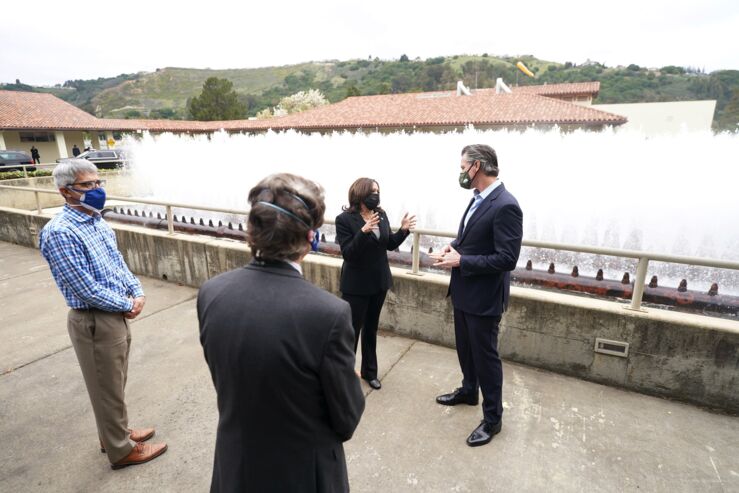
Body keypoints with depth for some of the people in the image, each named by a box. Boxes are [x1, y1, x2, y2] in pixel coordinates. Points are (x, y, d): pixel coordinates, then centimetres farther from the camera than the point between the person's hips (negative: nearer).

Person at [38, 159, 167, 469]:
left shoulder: (97, 220, 6)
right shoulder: (60, 232, -22)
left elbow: (118, 262, 12)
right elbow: (85, 288, -24)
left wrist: (137, 293, -2)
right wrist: (127, 305, -13)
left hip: (117, 315, 8)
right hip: (94, 321, -8)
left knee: (116, 383, 23)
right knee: (107, 389, 10)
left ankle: (115, 433, 44)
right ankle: (121, 450, 28)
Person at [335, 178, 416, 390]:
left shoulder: (381, 215, 0)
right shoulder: (345, 219, -16)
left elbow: (389, 244, 7)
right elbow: (348, 254, -22)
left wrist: (403, 230, -9)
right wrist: (363, 232, -35)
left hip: (379, 282, 6)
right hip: (356, 285, -5)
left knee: (371, 328, 19)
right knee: (352, 330, 6)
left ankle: (369, 371, 36)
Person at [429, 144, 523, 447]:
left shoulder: (505, 206, -23)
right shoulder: (478, 199, 5)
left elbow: (507, 259, -25)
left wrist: (460, 260, -23)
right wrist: (453, 248, -2)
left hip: (484, 297, -9)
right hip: (463, 292, 9)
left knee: (485, 356, 7)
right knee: (465, 348, 24)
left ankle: (492, 418, 27)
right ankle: (468, 391, 48)